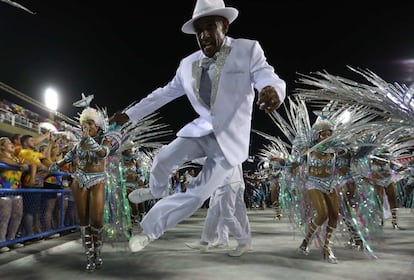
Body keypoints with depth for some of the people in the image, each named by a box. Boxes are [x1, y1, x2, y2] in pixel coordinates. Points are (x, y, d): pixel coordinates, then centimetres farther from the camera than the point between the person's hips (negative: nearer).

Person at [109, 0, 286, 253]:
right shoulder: (188, 64, 5)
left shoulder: (248, 50, -7)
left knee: (198, 195, -6)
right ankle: (157, 191, 17)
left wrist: (272, 91, -44)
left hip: (230, 139, -3)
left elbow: (269, 79, -18)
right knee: (164, 159, -19)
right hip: (201, 130, 3)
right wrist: (129, 114, 13)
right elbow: (163, 93, 13)